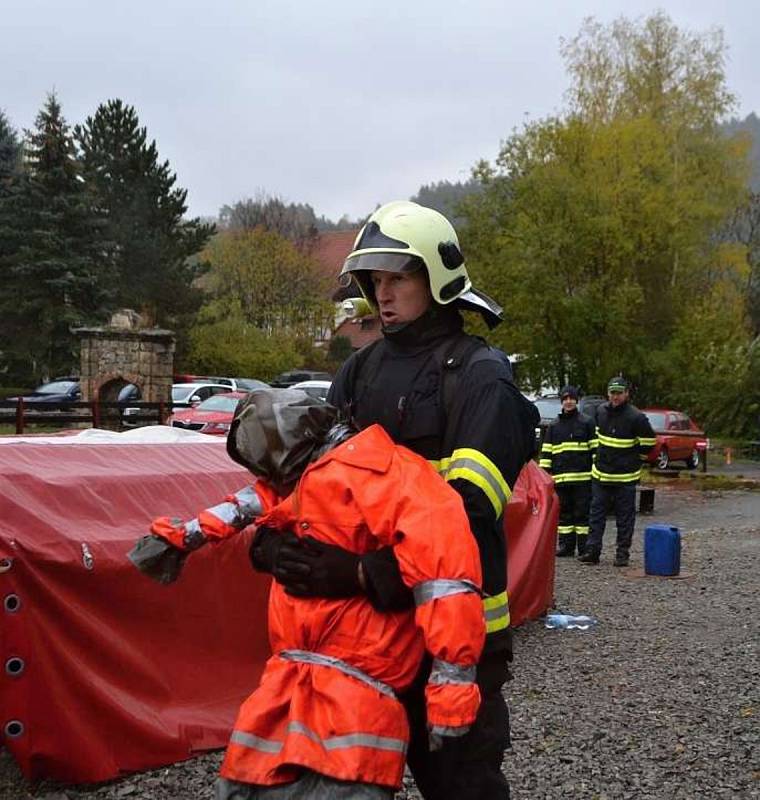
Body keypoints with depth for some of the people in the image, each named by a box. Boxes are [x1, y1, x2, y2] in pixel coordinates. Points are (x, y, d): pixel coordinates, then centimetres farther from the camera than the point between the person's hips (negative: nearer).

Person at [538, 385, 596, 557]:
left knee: (582, 512, -1)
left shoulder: (587, 422, 5)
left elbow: (595, 448, 3)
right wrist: (545, 473, 7)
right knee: (564, 512, 7)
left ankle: (584, 547, 4)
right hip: (561, 477, 3)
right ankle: (565, 545, 13)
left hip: (583, 477, -3)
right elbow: (546, 452, 14)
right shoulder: (554, 426, 14)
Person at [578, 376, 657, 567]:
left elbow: (648, 442, -4)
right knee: (596, 514, 5)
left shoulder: (636, 417, -13)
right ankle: (592, 551, 9)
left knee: (625, 517, 4)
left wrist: (635, 459, 2)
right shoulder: (601, 411, 4)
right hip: (600, 474, 5)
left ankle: (623, 554, 11)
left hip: (625, 477, -5)